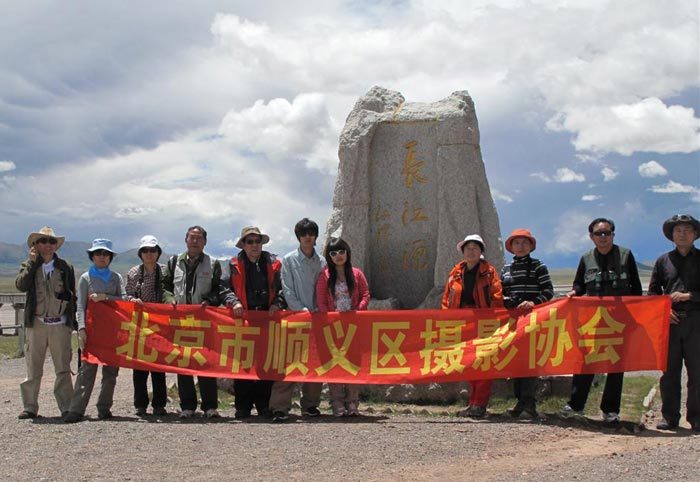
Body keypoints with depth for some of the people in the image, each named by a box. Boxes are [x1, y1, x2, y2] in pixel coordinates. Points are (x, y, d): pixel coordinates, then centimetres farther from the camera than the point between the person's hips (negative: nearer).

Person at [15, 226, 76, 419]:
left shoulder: (66, 267, 9)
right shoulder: (29, 266, 8)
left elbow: (73, 295, 11)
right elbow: (21, 285, -11)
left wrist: (73, 322, 5)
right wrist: (32, 262, -10)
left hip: (60, 324, 0)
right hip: (36, 324, 0)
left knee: (63, 369, 1)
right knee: (33, 369, 4)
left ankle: (67, 407, 5)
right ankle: (30, 407, 12)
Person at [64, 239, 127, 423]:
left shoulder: (116, 277, 14)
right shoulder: (86, 278, 8)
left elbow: (124, 299, 3)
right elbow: (81, 306, 2)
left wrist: (105, 297, -11)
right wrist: (81, 328, -8)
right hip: (92, 329, -2)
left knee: (111, 370, 3)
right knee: (87, 368, -10)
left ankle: (104, 407, 11)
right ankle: (76, 409, -13)